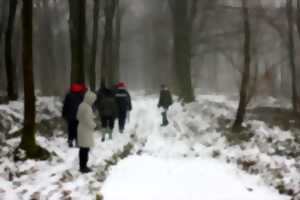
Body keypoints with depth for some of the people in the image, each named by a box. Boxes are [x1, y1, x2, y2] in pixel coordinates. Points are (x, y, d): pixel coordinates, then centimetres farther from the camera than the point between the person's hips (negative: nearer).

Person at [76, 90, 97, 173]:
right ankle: (83, 167, 1)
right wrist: (94, 125, -5)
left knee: (82, 149, 15)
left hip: (81, 128, 10)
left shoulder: (81, 105, 8)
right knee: (85, 149, -3)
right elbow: (88, 120, -22)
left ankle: (82, 166, 22)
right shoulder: (87, 107, -21)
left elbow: (78, 116, 17)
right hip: (86, 130, -10)